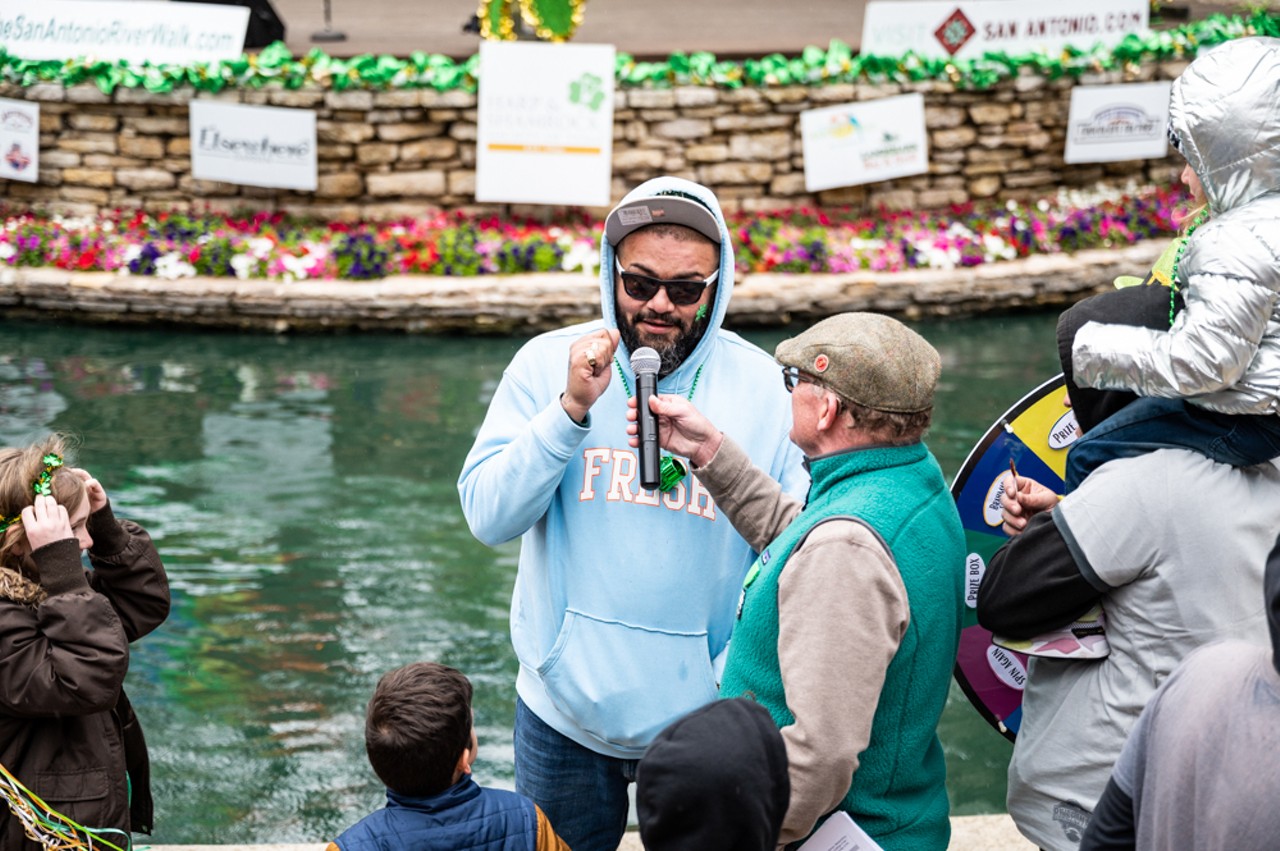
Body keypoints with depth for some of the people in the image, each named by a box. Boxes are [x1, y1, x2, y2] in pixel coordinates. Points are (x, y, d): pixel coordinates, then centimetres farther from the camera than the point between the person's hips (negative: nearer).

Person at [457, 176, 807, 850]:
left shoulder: (766, 389, -6)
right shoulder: (547, 364, -4)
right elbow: (488, 518, -10)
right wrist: (571, 409, -22)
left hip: (703, 718, 0)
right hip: (565, 712, 1)